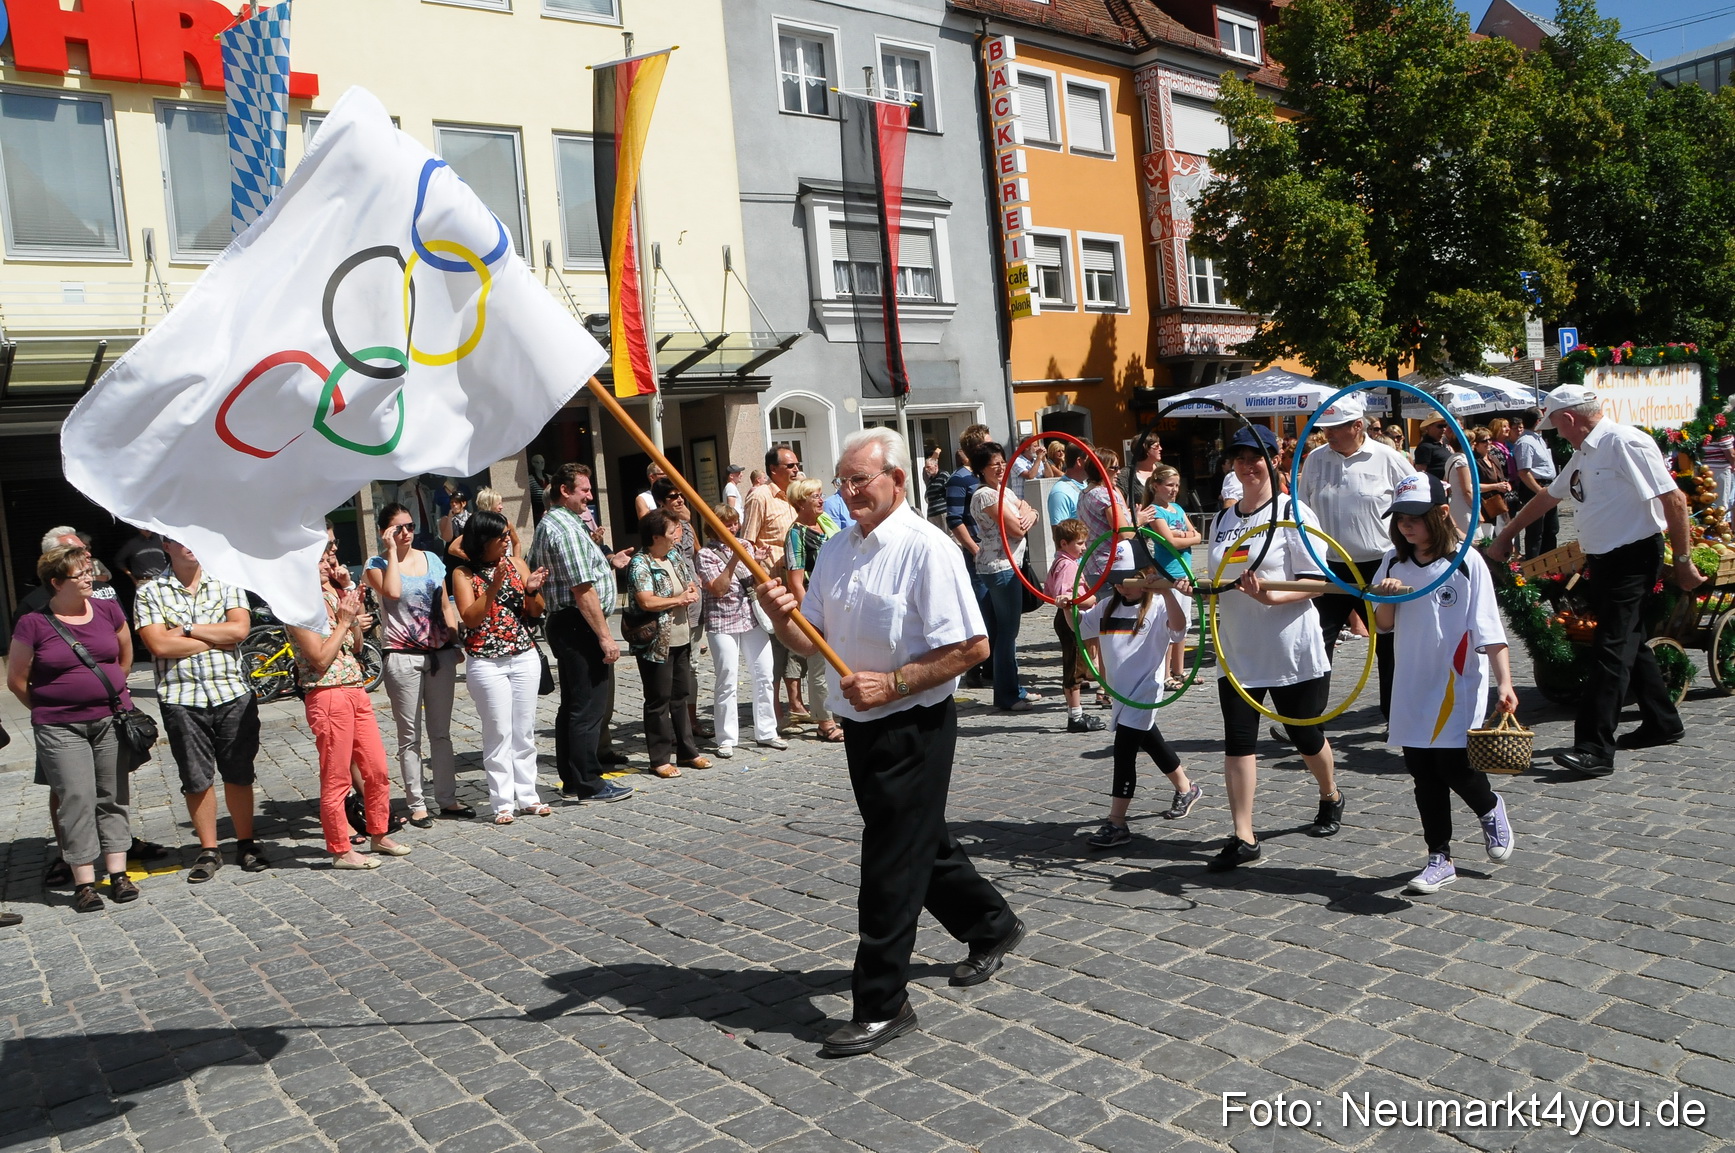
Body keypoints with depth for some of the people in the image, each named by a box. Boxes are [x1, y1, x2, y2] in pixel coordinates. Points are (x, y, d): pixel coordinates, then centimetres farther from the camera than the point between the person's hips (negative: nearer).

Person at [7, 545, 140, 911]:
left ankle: (117, 874, 14)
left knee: (113, 797, 7)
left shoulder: (108, 611, 2)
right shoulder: (33, 624, -8)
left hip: (112, 719, 3)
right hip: (60, 728, -3)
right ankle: (84, 882, 2)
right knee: (76, 798, -5)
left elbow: (126, 655, 19)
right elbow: (16, 680, 1)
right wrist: (46, 711, 9)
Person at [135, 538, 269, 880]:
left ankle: (246, 844, 19)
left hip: (232, 694, 1)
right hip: (181, 698, -1)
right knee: (197, 780, 5)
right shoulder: (150, 592, 2)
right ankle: (209, 850, 18)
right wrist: (218, 638, -7)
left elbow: (239, 629, -8)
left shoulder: (227, 583, 7)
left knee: (239, 774, 7)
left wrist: (186, 629, -8)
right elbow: (159, 644, -10)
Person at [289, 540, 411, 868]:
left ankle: (380, 835, 27)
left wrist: (353, 604, 7)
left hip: (356, 690, 8)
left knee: (377, 769, 12)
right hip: (327, 696, -8)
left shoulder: (333, 594, 13)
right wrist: (343, 622, -10)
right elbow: (320, 659, -15)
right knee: (336, 779, 1)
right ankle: (341, 851, 12)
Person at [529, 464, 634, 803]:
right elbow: (583, 589, -21)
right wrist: (605, 636, -19)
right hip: (580, 626, -11)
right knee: (589, 707, -5)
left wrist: (606, 562, 19)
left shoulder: (547, 524, 18)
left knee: (573, 705, 15)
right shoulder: (567, 528, -16)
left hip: (562, 623, 11)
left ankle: (572, 781, 21)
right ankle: (588, 784, 1)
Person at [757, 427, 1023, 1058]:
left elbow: (972, 646, -20)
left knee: (892, 865, -1)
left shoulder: (926, 548, -17)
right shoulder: (836, 551, 8)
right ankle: (991, 926, 44)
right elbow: (813, 644, 11)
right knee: (921, 842, 22)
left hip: (914, 728, -8)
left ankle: (882, 1004, 12)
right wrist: (783, 618, -10)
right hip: (861, 726, 8)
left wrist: (893, 683, -23)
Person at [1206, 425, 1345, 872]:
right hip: (1238, 650, 4)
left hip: (1291, 648, -4)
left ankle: (1331, 798, 42)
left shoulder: (1292, 512, -7)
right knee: (1237, 740, -4)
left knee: (1305, 735, 12)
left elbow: (1315, 582, -12)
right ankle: (1243, 838, 0)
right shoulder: (1223, 519, 11)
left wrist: (1270, 596, -27)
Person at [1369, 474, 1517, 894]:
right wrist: (1385, 598, -10)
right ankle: (1440, 859, 20)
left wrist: (1504, 683, -17)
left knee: (1455, 767, -5)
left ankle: (1490, 810, 30)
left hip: (1459, 688, -4)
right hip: (1413, 687, 5)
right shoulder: (1394, 562, 5)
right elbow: (1383, 626, 10)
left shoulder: (1466, 562, -9)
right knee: (1423, 773, 7)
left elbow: (1489, 628, -11)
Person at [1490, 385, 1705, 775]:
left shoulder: (1625, 443, -17)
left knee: (1611, 651, -11)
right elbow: (1548, 497, 26)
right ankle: (1662, 723, 33)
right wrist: (1505, 536, 33)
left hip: (1632, 559, -9)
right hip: (1604, 560, 9)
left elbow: (1674, 499, -18)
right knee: (1629, 644, 18)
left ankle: (1595, 749, -11)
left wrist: (1683, 560, -15)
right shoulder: (1584, 453, 13)